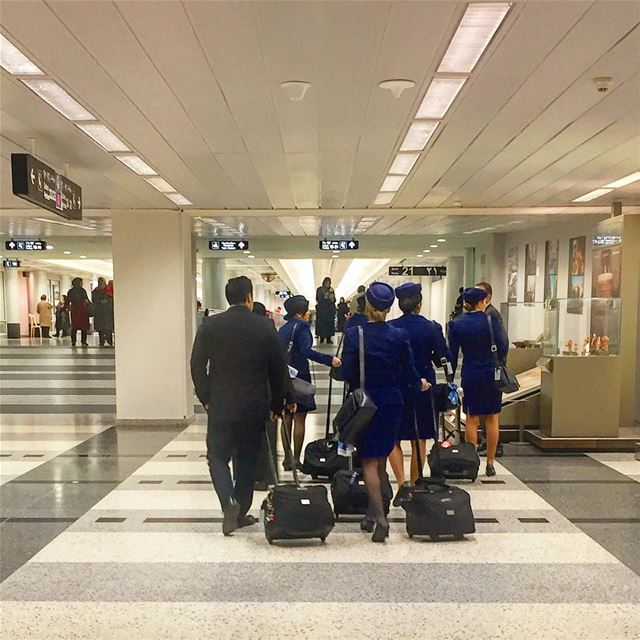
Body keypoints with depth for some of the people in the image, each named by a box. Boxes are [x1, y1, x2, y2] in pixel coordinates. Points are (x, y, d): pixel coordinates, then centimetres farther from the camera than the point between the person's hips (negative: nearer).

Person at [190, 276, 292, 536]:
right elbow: (279, 370, -1)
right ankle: (241, 512, 24)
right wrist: (276, 406, 10)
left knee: (218, 457, 12)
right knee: (247, 461, 14)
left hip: (220, 407, -1)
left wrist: (206, 398, 8)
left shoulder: (210, 325, -5)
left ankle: (229, 503, -8)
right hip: (255, 408, 1)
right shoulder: (266, 327, -5)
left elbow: (197, 366, -3)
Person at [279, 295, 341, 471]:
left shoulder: (283, 329, 12)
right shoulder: (301, 327, -11)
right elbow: (306, 351, -26)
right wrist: (329, 359, -33)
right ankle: (296, 460, 4)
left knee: (286, 419, 12)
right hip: (299, 376, -7)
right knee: (299, 419, 1)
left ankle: (287, 458, 17)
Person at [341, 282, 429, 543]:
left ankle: (380, 519, -4)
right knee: (381, 459, 16)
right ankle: (372, 514, 27)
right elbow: (409, 372, -1)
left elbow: (347, 372, -13)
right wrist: (419, 384, 21)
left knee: (369, 462, 5)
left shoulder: (353, 334, -12)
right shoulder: (399, 335, -6)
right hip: (391, 403, 3)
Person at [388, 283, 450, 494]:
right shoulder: (432, 328, -8)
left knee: (393, 439, 11)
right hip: (423, 387, 1)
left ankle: (401, 483, -2)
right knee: (420, 440, 14)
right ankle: (415, 484, 22)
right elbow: (443, 359, -2)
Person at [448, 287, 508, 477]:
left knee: (472, 419, 9)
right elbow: (502, 347, -7)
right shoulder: (491, 320, -9)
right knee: (492, 419, 10)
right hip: (491, 374, -1)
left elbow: (452, 353, -1)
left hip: (469, 376, 2)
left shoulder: (456, 324, -2)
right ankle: (490, 464, 15)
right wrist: (498, 365, 12)